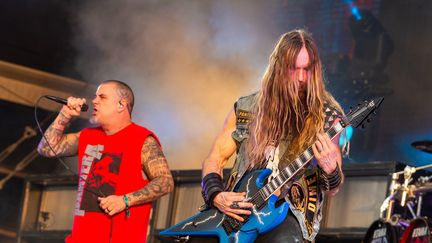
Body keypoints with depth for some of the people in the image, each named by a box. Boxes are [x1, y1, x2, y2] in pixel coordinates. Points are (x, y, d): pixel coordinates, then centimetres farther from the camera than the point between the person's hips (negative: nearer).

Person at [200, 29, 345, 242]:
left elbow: (332, 189, 5)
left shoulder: (326, 116, 3)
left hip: (287, 214, -3)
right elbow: (214, 159, 14)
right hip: (238, 211, 3)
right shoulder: (246, 109, 9)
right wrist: (216, 196, -6)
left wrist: (330, 169, -18)